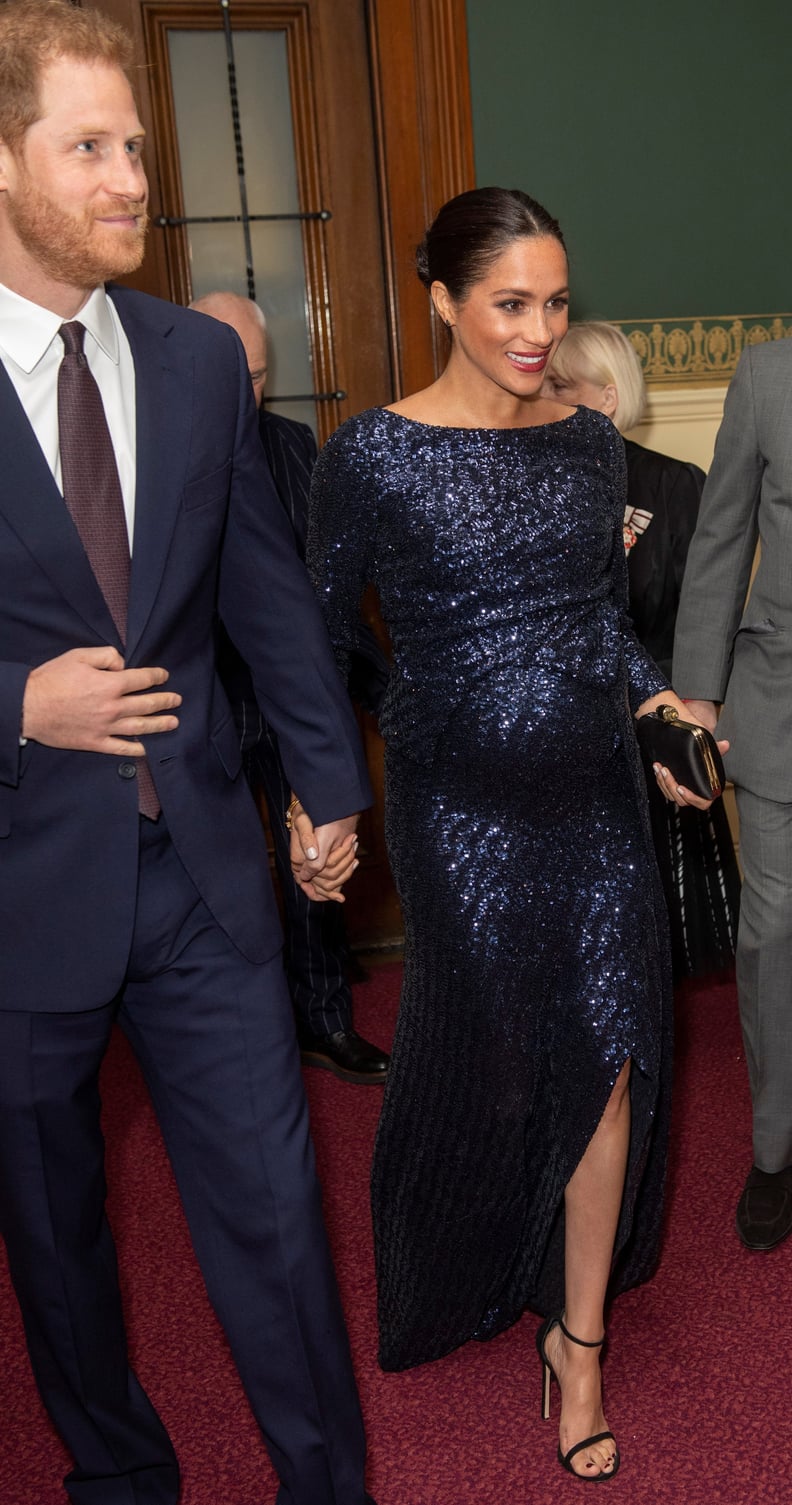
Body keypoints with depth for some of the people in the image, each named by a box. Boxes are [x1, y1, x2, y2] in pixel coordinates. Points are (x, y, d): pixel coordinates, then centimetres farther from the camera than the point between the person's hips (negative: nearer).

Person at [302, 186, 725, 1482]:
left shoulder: (589, 441, 5)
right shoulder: (373, 456, -10)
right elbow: (316, 639, -4)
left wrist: (656, 701, 0)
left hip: (597, 793, 4)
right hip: (465, 809, -4)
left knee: (608, 1056, 4)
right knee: (487, 1054, 12)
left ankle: (579, 1338, 26)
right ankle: (457, 1277, 45)